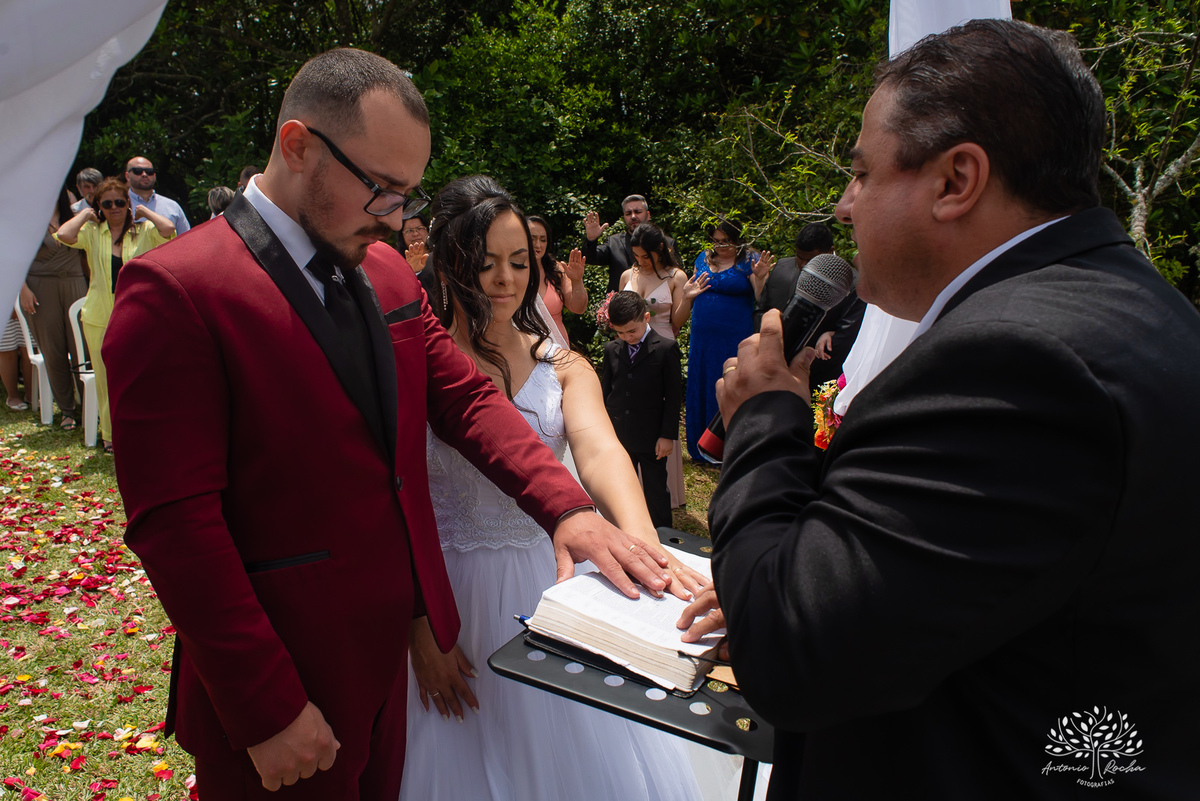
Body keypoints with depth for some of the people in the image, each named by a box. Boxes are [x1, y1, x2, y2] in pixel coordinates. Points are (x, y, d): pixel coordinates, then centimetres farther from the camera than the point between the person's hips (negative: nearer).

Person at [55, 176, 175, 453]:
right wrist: (85, 214, -1)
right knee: (106, 380, 10)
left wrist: (144, 211, -3)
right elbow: (64, 235, -16)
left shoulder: (143, 231, 1)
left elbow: (168, 229, -19)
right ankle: (110, 435, 24)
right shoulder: (92, 232, 3)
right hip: (99, 318, 1)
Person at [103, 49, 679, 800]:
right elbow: (175, 522, -19)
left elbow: (467, 396, 3)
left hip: (387, 646, 7)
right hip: (283, 684, -6)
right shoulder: (175, 291, -17)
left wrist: (568, 507, -13)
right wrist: (267, 711, -18)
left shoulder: (387, 271, 5)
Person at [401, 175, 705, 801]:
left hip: (549, 582, 2)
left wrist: (640, 537, -40)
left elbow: (598, 449, -20)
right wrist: (420, 627, -13)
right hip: (449, 592, -2)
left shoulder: (562, 367, -1)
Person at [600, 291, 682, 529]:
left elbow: (673, 396, -6)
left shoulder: (666, 349, -7)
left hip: (652, 438, -3)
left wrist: (668, 435, -9)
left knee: (656, 493, 9)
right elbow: (605, 391, 11)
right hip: (617, 437, 4)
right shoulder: (611, 349, 4)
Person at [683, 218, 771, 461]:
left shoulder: (750, 261, -6)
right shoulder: (704, 258, 10)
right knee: (701, 390, 12)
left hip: (734, 340, -5)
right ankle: (701, 448, 27)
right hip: (702, 338, 6)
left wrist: (759, 278, -31)